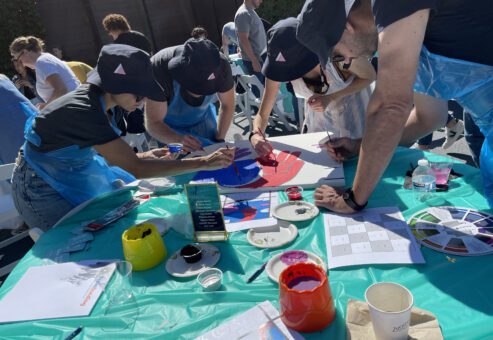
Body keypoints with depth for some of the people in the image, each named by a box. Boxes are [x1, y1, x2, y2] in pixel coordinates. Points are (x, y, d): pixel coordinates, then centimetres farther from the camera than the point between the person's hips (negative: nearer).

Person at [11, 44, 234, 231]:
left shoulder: (96, 101, -8)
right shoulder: (85, 112, -34)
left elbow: (103, 153, 0)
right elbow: (135, 169, -34)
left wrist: (144, 157, -14)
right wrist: (203, 163, -34)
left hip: (69, 176, 8)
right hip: (42, 190, -8)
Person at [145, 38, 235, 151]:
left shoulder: (221, 65, -31)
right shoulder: (159, 68, -38)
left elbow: (227, 105, -12)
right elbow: (153, 123, -34)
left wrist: (219, 140, -16)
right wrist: (179, 140, -53)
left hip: (203, 120, 2)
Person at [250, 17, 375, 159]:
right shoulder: (277, 66, -30)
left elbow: (370, 77, -20)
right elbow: (263, 114, -21)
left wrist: (330, 98, -34)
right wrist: (256, 134, -45)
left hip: (351, 105, -2)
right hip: (319, 110, 3)